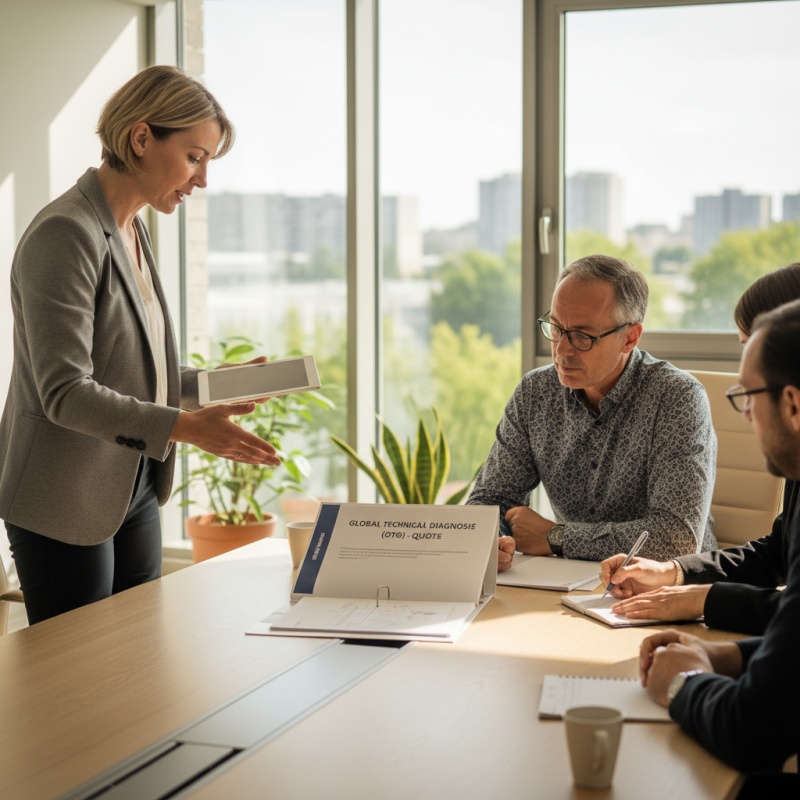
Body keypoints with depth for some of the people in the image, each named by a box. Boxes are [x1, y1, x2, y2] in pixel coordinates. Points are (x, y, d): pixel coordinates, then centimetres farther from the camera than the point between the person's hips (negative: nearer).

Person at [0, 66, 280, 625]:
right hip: (67, 509, -9)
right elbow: (65, 393, -24)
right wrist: (185, 426, -32)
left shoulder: (133, 232, 11)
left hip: (135, 496, 9)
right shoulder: (65, 233, -18)